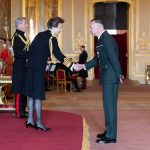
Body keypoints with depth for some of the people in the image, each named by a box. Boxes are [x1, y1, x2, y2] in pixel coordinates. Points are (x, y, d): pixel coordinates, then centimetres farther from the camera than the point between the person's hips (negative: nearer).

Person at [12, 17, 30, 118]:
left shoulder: (24, 36, 16)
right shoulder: (16, 36, -13)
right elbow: (17, 53, -22)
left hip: (25, 66, 9)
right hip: (20, 67, -9)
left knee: (25, 89, 13)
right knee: (20, 90, -4)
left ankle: (23, 109, 22)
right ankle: (19, 112, 3)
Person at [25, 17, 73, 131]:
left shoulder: (40, 35, 14)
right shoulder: (52, 38, -11)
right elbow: (58, 55, -16)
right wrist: (71, 66, -14)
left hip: (31, 66, 9)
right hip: (38, 68, -8)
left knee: (32, 94, 13)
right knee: (38, 96, -2)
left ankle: (30, 119, 20)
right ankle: (39, 122, 4)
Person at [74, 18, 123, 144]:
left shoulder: (106, 38, -15)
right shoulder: (103, 39, 16)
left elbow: (113, 58, -20)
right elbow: (97, 59, 18)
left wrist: (119, 75, -17)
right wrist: (82, 66, 11)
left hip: (110, 77, -10)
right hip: (107, 78, 10)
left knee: (110, 105, -4)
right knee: (108, 105, 16)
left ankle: (111, 136, 3)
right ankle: (109, 131, 27)